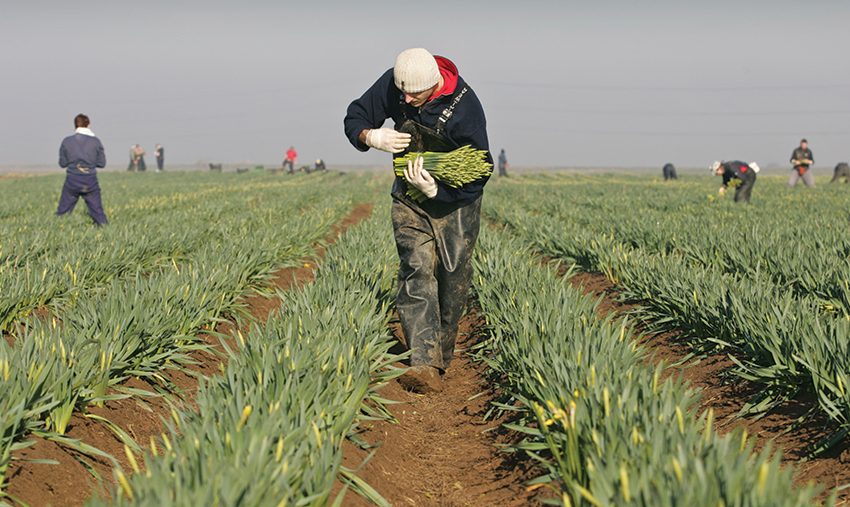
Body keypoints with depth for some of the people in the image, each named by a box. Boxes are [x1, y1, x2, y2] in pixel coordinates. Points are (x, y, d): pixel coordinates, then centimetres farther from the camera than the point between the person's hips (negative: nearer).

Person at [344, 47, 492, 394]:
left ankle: (442, 355, 24)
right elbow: (355, 118, 0)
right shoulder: (393, 83, -15)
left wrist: (435, 190, -34)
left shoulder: (464, 108, -27)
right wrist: (372, 136, -24)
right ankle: (426, 365, -23)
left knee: (453, 277, 2)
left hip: (455, 198, -2)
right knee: (417, 272, -13)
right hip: (409, 197, 2)